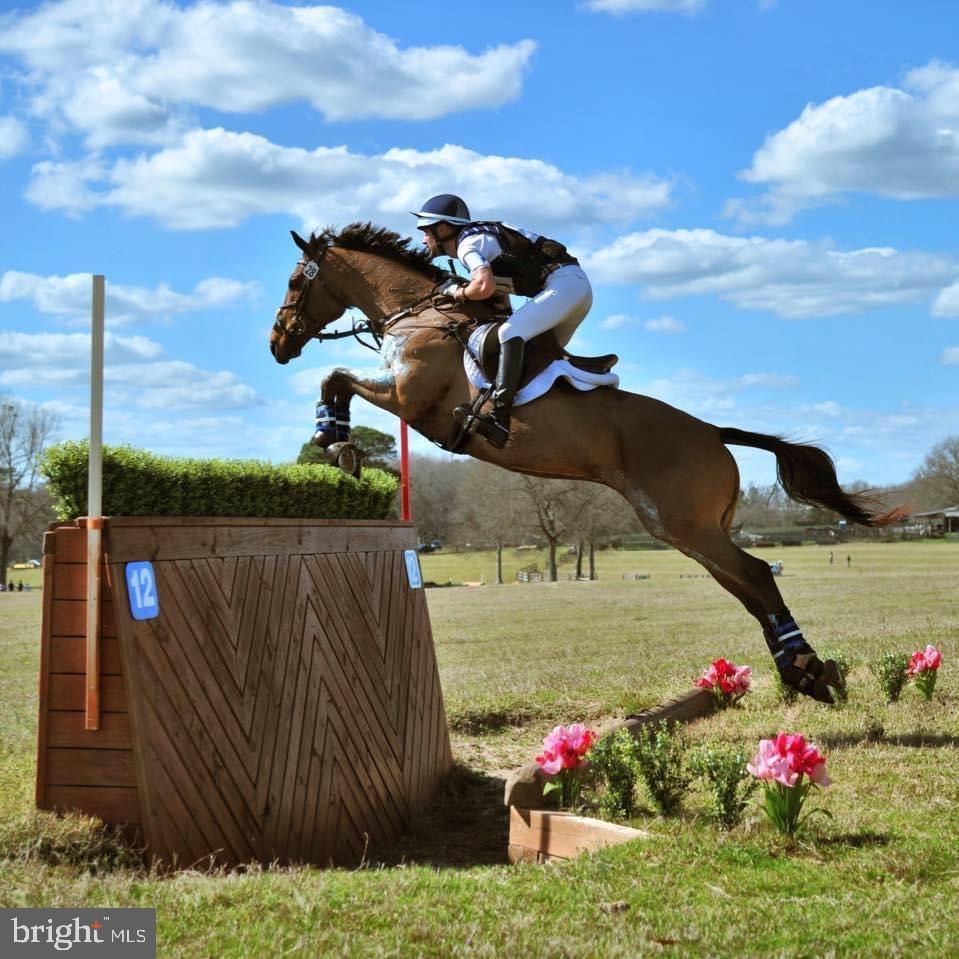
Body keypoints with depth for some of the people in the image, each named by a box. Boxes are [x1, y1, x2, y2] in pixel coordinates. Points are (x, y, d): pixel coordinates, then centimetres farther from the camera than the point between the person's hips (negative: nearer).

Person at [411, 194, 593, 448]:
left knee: (511, 332, -26)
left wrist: (460, 293, -9)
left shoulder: (467, 243, -10)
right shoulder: (479, 237, 21)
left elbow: (485, 286, -28)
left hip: (565, 283, -11)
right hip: (577, 285, 11)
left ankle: (499, 420, -40)